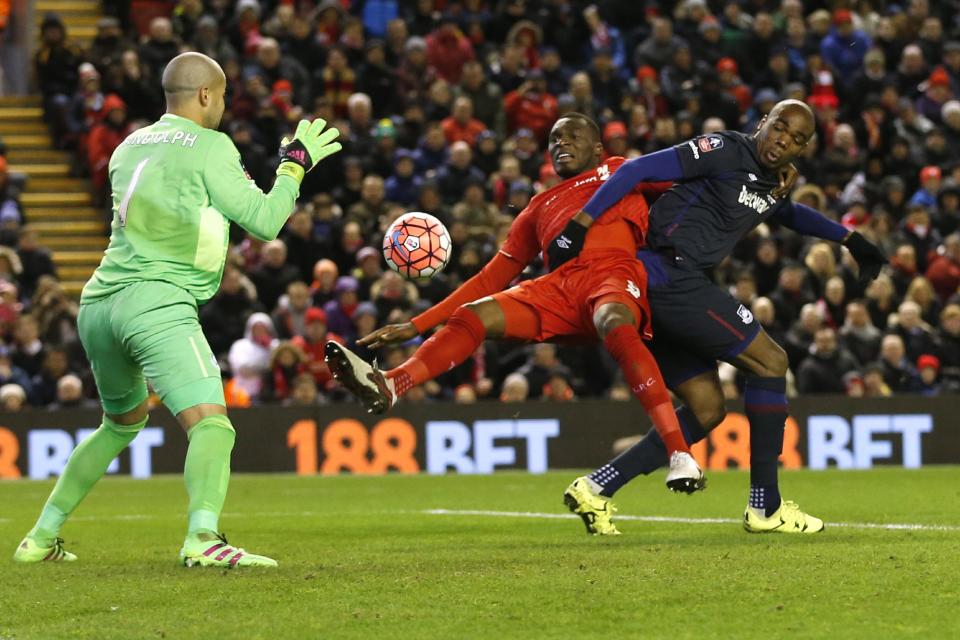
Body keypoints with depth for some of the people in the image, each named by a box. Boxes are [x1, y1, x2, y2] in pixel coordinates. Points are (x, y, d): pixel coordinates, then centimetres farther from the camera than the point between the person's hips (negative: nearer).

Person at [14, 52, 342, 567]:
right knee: (210, 424, -17)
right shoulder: (210, 147, -2)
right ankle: (202, 538, -42)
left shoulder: (129, 148, 19)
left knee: (122, 422, 29)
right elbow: (263, 222, -3)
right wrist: (296, 163, 10)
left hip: (98, 305, 8)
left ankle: (41, 537, 31)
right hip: (157, 302, -8)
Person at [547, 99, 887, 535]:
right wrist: (580, 224, -20)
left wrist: (849, 239, 43)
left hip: (666, 293, 10)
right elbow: (638, 171, -14)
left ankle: (597, 488, 8)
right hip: (673, 278, -10)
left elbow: (791, 213, 45)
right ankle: (765, 506, -1)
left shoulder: (768, 187, 19)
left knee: (707, 411, 10)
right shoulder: (727, 152, -9)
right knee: (770, 363, -4)